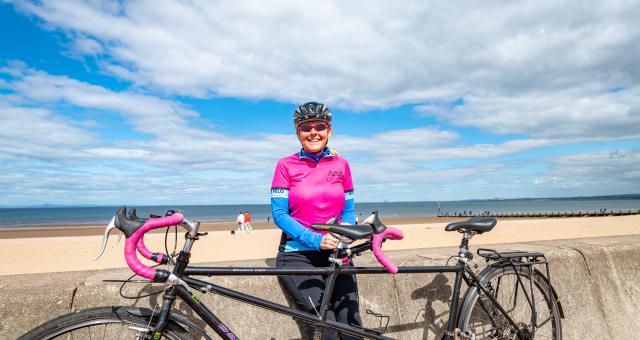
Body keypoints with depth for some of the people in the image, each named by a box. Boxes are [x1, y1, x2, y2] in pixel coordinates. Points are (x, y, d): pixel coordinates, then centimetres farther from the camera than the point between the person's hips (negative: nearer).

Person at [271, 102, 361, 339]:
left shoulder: (341, 165, 7)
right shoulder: (286, 166, -2)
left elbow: (348, 210, 10)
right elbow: (279, 214, -7)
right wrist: (315, 239, -19)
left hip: (335, 254, 3)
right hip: (297, 255, -3)